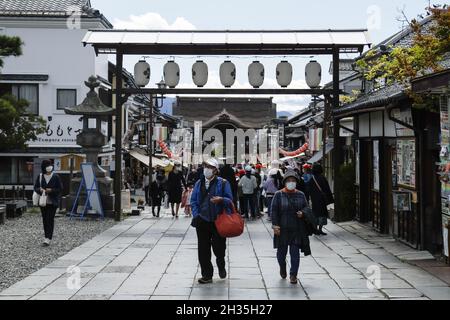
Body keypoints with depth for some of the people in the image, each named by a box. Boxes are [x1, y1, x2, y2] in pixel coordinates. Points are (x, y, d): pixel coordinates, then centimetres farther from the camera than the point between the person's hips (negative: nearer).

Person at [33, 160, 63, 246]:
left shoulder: (56, 177, -6)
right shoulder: (40, 176, 3)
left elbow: (60, 188, -4)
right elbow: (35, 187, 7)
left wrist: (51, 190, -18)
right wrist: (40, 190, -15)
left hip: (52, 202, -4)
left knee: (50, 219, -9)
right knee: (44, 219, 10)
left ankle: (48, 238, -12)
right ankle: (46, 236, 23)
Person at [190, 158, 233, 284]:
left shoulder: (223, 183, -2)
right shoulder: (199, 184, 10)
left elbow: (230, 200, -3)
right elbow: (193, 201, 13)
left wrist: (221, 200, -24)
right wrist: (196, 214, -2)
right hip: (202, 221, 3)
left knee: (219, 247, 5)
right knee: (203, 250, 3)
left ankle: (221, 266, 36)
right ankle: (207, 275, 14)